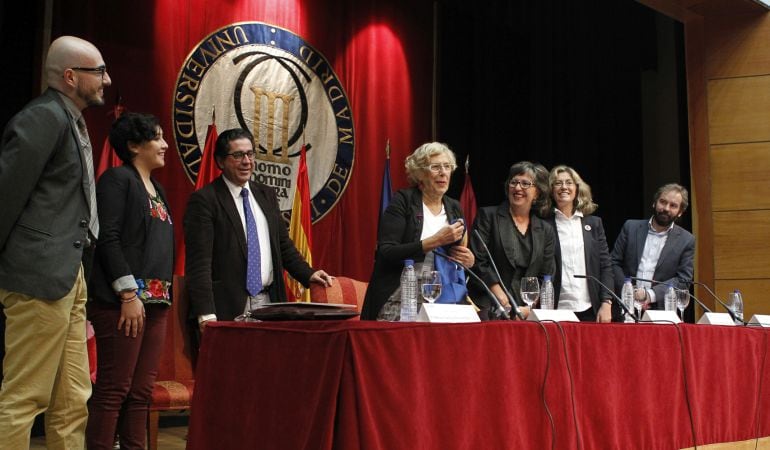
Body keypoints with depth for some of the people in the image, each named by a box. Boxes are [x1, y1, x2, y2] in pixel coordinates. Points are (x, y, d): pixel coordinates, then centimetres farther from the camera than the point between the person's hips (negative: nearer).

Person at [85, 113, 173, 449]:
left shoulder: (157, 189, 21)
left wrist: (163, 297, 14)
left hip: (156, 302, 8)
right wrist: (128, 294, -18)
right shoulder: (117, 179, -3)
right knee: (113, 390, -8)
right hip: (123, 301, -8)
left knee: (141, 392, 7)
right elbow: (107, 239, -13)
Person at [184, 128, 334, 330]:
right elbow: (199, 262, -12)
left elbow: (283, 244, 23)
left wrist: (308, 274, 8)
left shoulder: (267, 195, 16)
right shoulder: (204, 200, -6)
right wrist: (206, 315, -20)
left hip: (268, 303, 6)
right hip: (229, 309, -5)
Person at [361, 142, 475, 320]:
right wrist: (434, 241, -19)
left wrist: (469, 260, 0)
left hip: (438, 306, 5)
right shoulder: (403, 201, -4)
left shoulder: (454, 208, 12)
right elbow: (386, 254, -15)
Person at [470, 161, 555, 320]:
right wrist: (505, 303, -8)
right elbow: (479, 262, -3)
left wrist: (528, 309, -4)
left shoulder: (545, 231, 15)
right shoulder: (488, 216, 5)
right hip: (488, 308, -2)